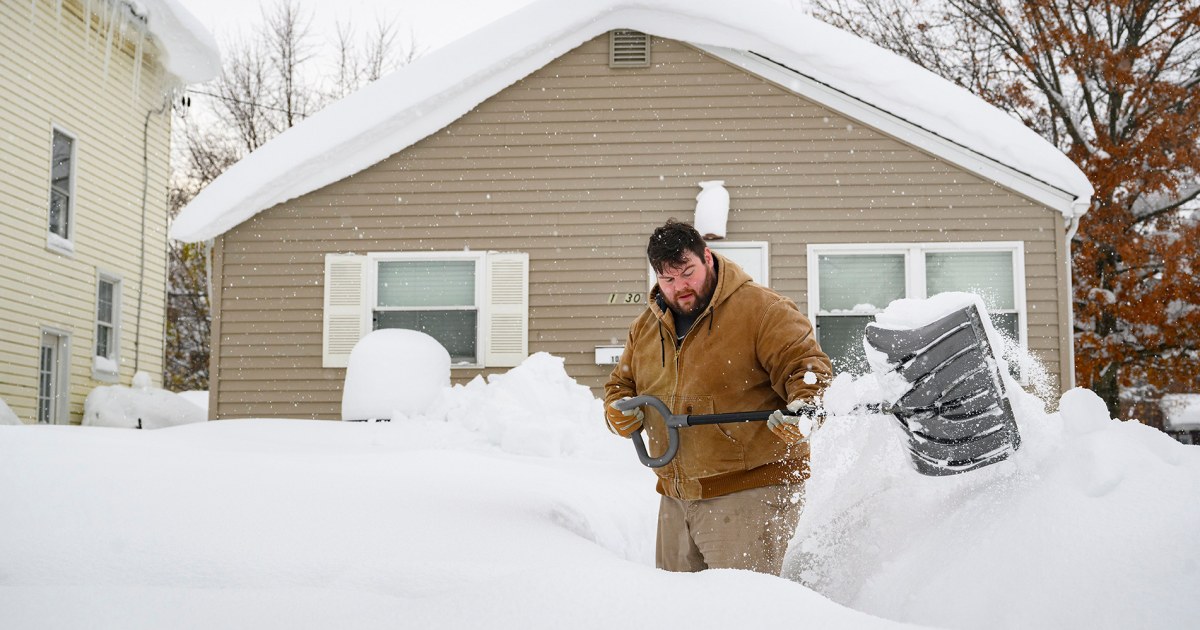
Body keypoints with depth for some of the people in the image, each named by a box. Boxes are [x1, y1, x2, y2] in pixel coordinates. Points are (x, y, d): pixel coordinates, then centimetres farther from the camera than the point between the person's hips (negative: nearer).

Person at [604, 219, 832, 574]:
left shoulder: (760, 309, -7)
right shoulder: (646, 327, 14)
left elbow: (805, 362, -13)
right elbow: (621, 382, 23)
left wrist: (803, 407, -33)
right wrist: (619, 411, 1)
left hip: (751, 493, -7)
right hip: (676, 498, 7)